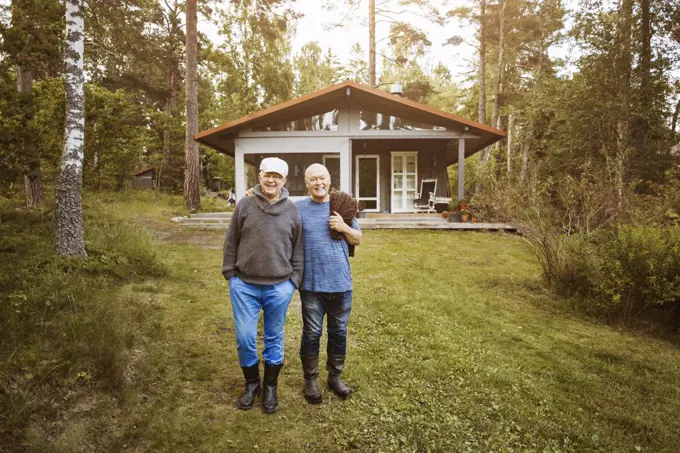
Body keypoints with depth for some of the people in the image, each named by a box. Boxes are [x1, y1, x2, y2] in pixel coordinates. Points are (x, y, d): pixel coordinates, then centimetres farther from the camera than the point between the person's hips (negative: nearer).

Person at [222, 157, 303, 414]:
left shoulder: (293, 211, 2)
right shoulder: (245, 205, 0)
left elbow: (298, 250, 6)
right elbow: (231, 243, 5)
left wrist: (294, 280, 2)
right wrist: (230, 274, 2)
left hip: (279, 287, 0)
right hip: (244, 285, 0)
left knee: (274, 339, 11)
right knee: (245, 337, 4)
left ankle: (270, 387, 29)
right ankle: (252, 383, 28)